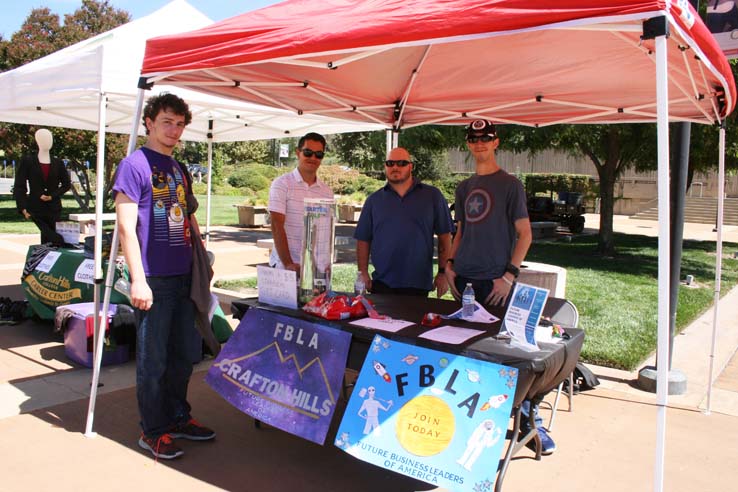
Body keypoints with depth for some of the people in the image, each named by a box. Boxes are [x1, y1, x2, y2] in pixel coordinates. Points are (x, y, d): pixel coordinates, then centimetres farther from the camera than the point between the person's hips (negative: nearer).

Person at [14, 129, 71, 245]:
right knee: (52, 237, -17)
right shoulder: (27, 161, 1)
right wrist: (23, 208, -13)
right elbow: (19, 186, -2)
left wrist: (52, 196, -5)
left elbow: (67, 184, 11)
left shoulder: (58, 163, 8)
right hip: (35, 207, -2)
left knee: (48, 238, 1)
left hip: (54, 208, 2)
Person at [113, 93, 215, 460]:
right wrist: (138, 279, -18)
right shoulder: (134, 165, -7)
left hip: (185, 277, 8)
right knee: (153, 360, 4)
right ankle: (152, 432, 19)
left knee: (185, 354, 16)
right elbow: (126, 226, -13)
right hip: (154, 279, -7)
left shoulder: (178, 169, 16)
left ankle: (177, 417, 32)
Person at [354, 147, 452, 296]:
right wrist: (363, 274, 1)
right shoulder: (374, 200, 7)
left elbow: (444, 236, 3)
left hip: (419, 284, -1)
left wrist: (443, 272, -1)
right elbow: (363, 240, 8)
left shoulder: (432, 196, 3)